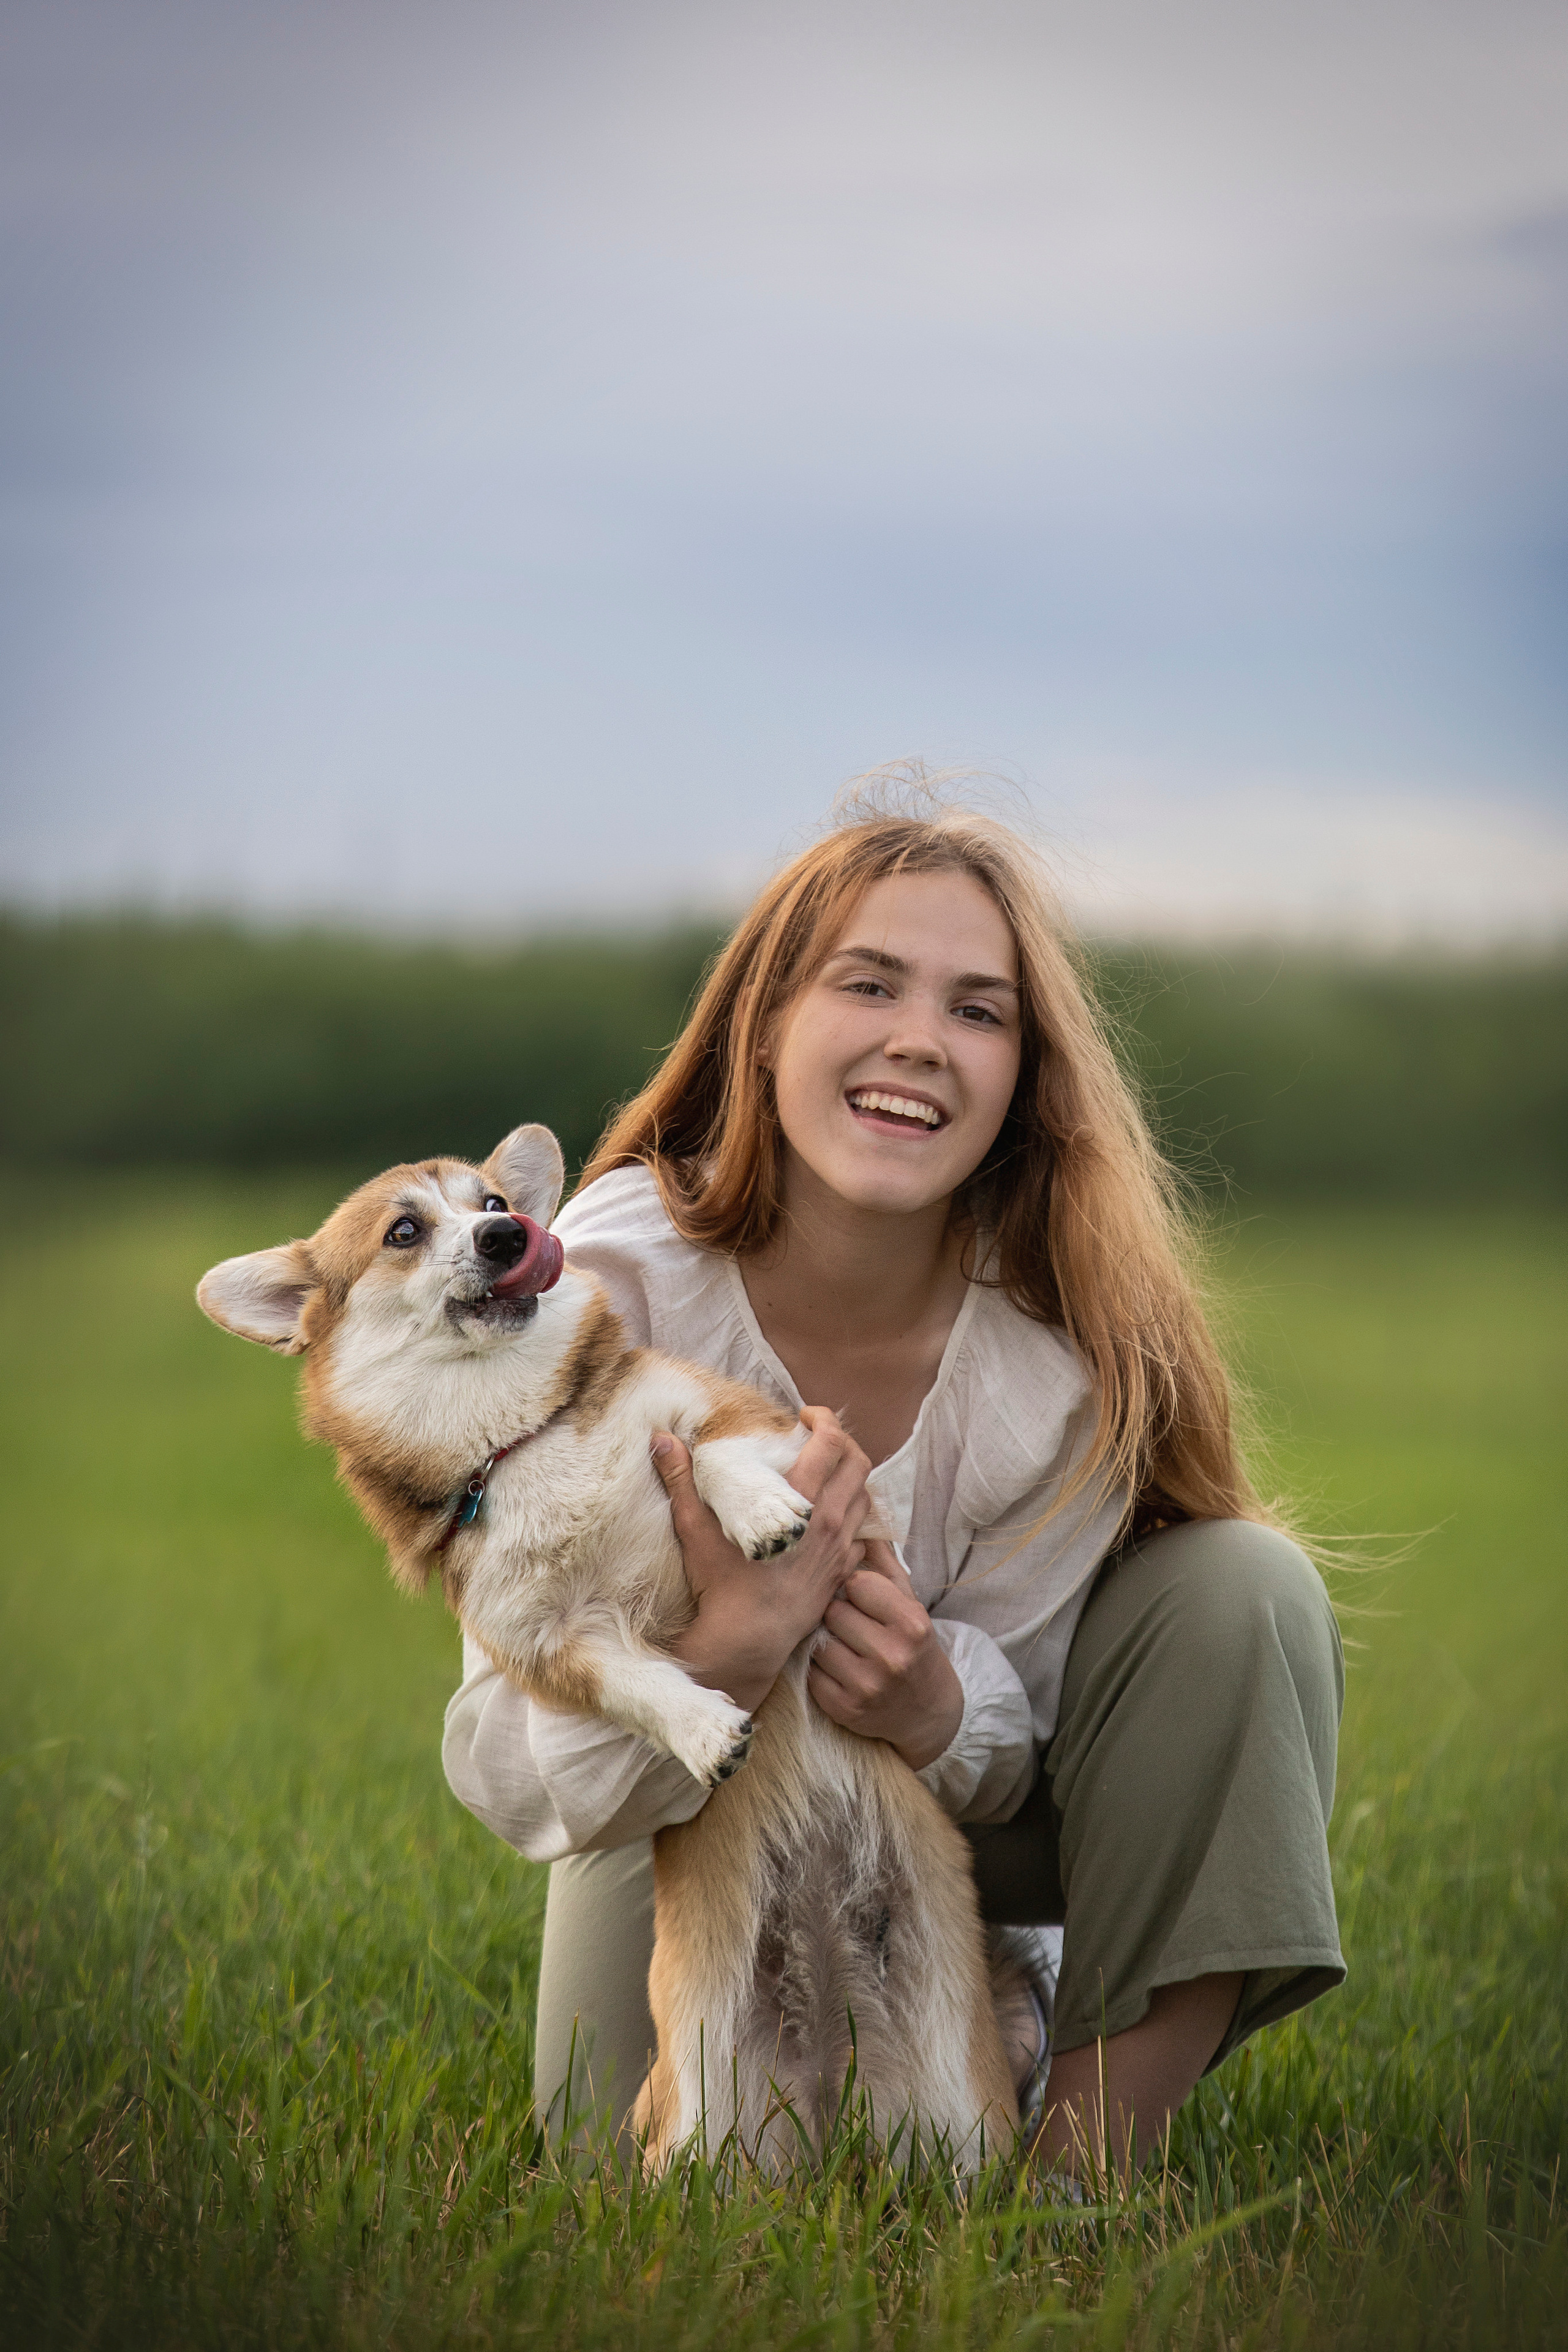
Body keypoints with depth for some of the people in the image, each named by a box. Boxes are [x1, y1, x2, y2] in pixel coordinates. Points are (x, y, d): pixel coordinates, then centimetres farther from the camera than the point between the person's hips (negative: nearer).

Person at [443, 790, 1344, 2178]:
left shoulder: (1069, 1348, -24)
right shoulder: (615, 1283, -26)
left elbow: (1020, 1742, -13)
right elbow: (511, 1768, -27)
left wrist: (944, 1712, -38)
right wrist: (729, 1646, -47)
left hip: (967, 1804, 1)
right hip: (688, 1817, 0)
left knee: (1242, 1590, -24)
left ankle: (1084, 2178, -17)